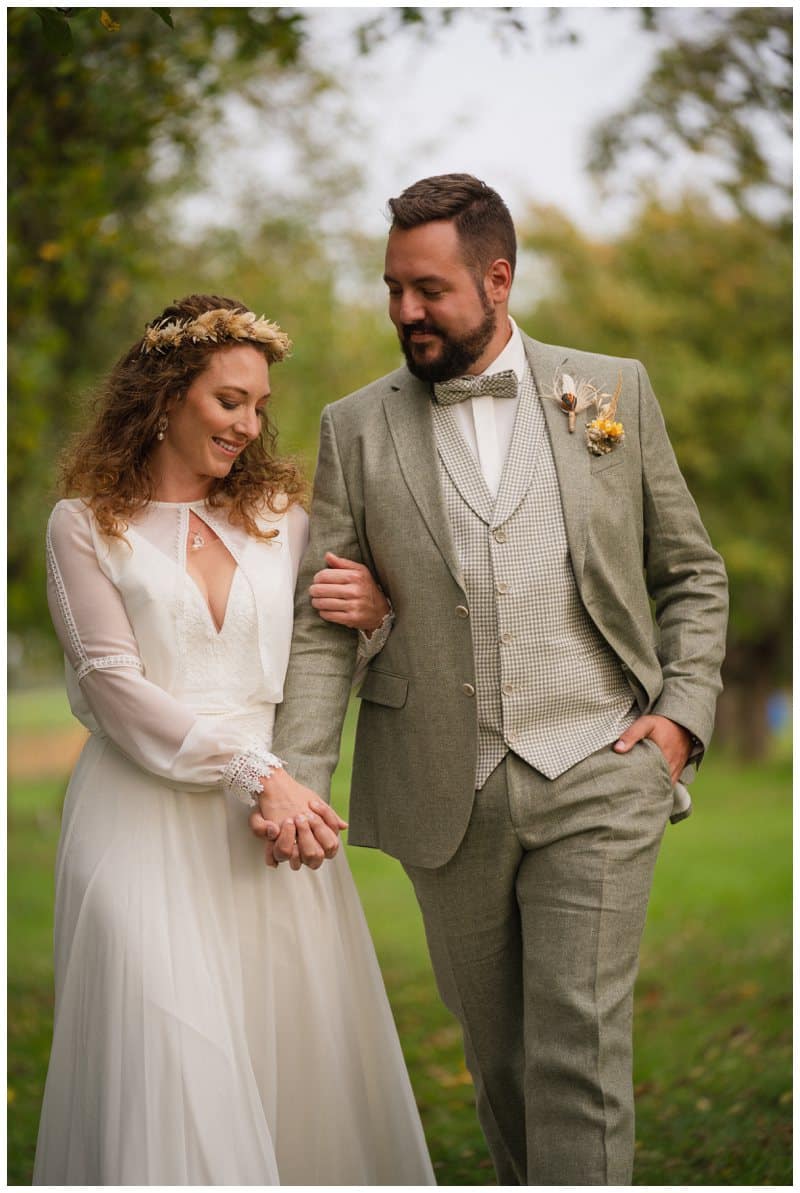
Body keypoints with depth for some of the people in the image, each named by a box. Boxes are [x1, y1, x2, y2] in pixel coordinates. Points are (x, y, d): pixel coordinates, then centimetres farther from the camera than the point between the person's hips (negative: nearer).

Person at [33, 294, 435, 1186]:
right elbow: (115, 687, -7)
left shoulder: (277, 513, 14)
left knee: (293, 1052, 2)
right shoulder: (86, 525, 3)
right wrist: (250, 770, -16)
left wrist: (371, 617, -5)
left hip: (269, 816, 4)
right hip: (145, 819, -3)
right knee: (168, 1070, -9)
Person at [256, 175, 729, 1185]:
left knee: (578, 1047, -8)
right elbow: (321, 622, 1)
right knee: (495, 1051, 13)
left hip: (596, 777, -2)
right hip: (445, 797, 2)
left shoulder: (612, 391, 5)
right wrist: (297, 772, -12)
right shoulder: (356, 428, 5)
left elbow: (690, 574, 12)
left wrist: (683, 711, -2)